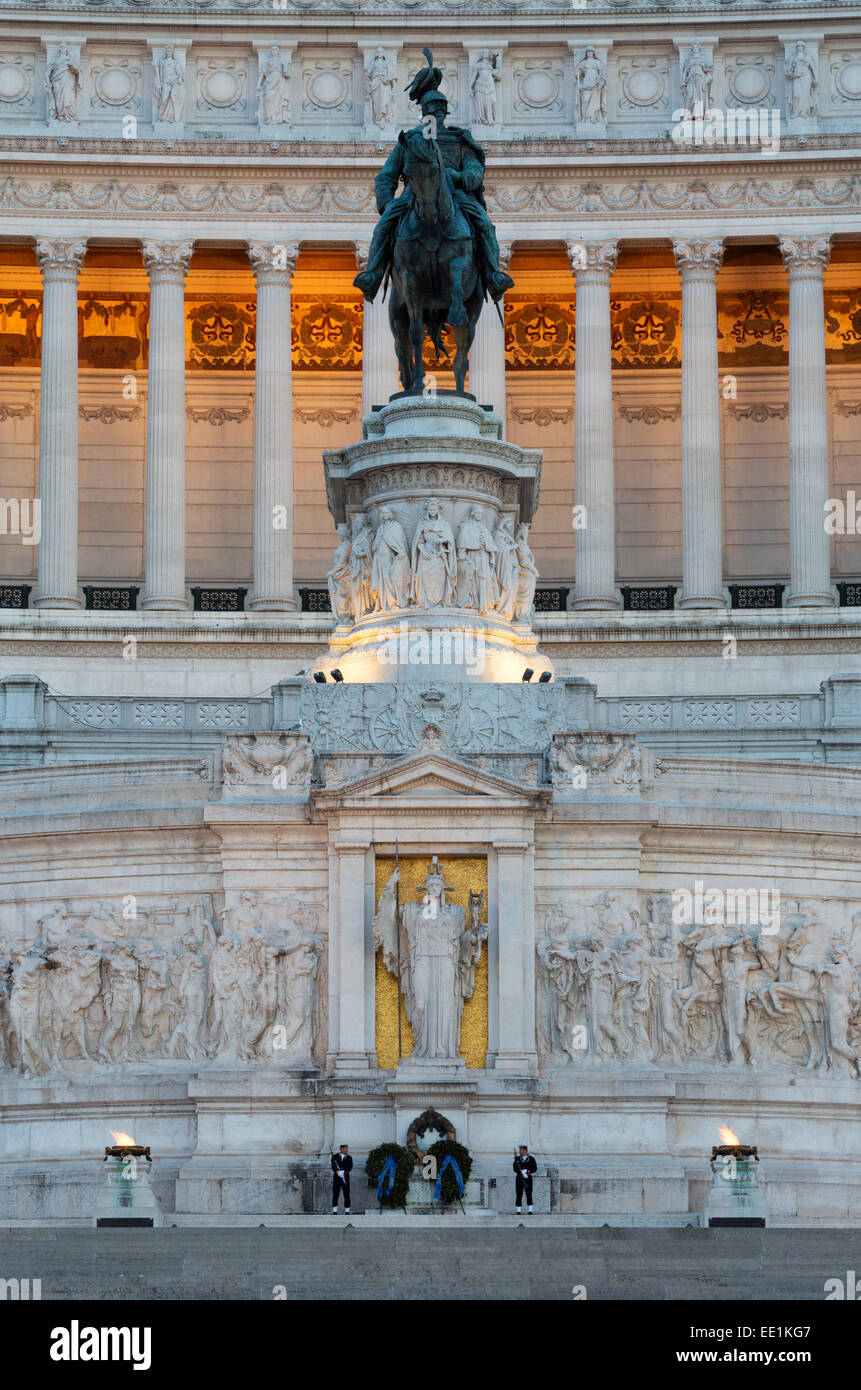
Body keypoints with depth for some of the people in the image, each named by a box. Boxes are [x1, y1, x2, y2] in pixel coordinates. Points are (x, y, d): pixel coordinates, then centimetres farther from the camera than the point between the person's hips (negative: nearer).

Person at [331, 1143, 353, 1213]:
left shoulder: (349, 1158, 9)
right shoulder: (335, 1157, 8)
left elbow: (350, 1167, -4)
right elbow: (333, 1166, -2)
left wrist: (344, 1172, -22)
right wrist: (337, 1172, -21)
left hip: (345, 1178, 0)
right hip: (336, 1178, 0)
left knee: (346, 1195, -2)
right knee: (335, 1194, -4)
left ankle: (347, 1211, 1)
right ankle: (334, 1211, -2)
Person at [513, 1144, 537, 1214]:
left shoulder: (531, 1159, 2)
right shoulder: (517, 1159, 5)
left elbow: (535, 1169, -6)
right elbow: (515, 1169, -7)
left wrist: (526, 1171, -19)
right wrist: (522, 1173, -23)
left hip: (528, 1178, -1)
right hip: (519, 1179, 1)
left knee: (529, 1194, -9)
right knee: (519, 1195, -1)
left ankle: (530, 1211, -8)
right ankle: (518, 1211, 2)